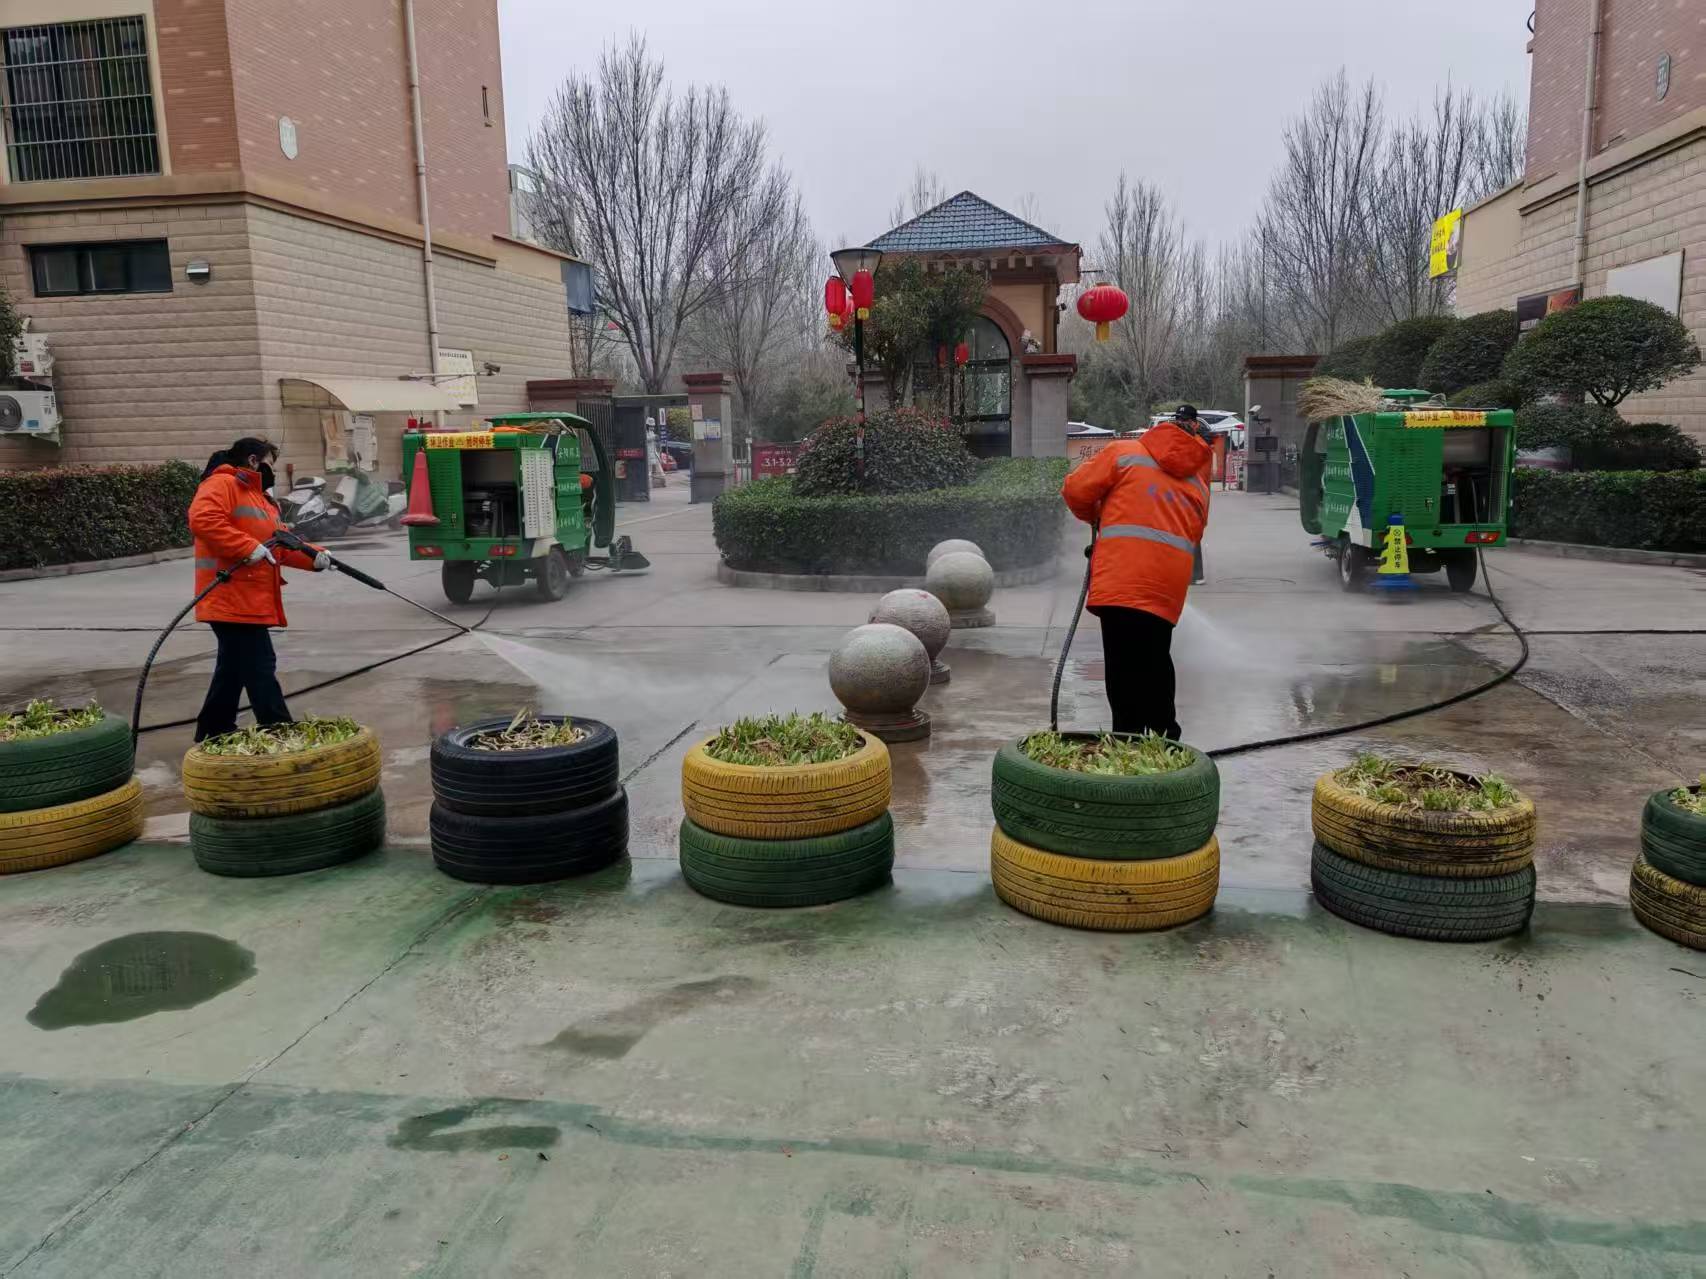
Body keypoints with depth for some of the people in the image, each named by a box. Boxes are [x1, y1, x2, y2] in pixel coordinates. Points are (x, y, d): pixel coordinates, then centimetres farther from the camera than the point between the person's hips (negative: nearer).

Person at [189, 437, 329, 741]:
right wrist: (249, 548, -27)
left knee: (234, 669, 18)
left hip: (250, 599, 10)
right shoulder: (221, 485, -8)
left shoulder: (258, 495, 24)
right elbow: (202, 520, -25)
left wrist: (314, 556, 0)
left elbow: (281, 542, 18)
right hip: (232, 599, -10)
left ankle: (215, 733, 29)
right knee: (259, 670, -10)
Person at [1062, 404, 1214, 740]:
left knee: (1125, 674, -5)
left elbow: (1075, 490, 6)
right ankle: (1164, 739, 27)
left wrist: (1094, 517, 26)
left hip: (1121, 582, -5)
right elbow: (1194, 537, 18)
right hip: (1168, 587, 5)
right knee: (1156, 663, 19)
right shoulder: (1199, 483, 22)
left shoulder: (1124, 452, 9)